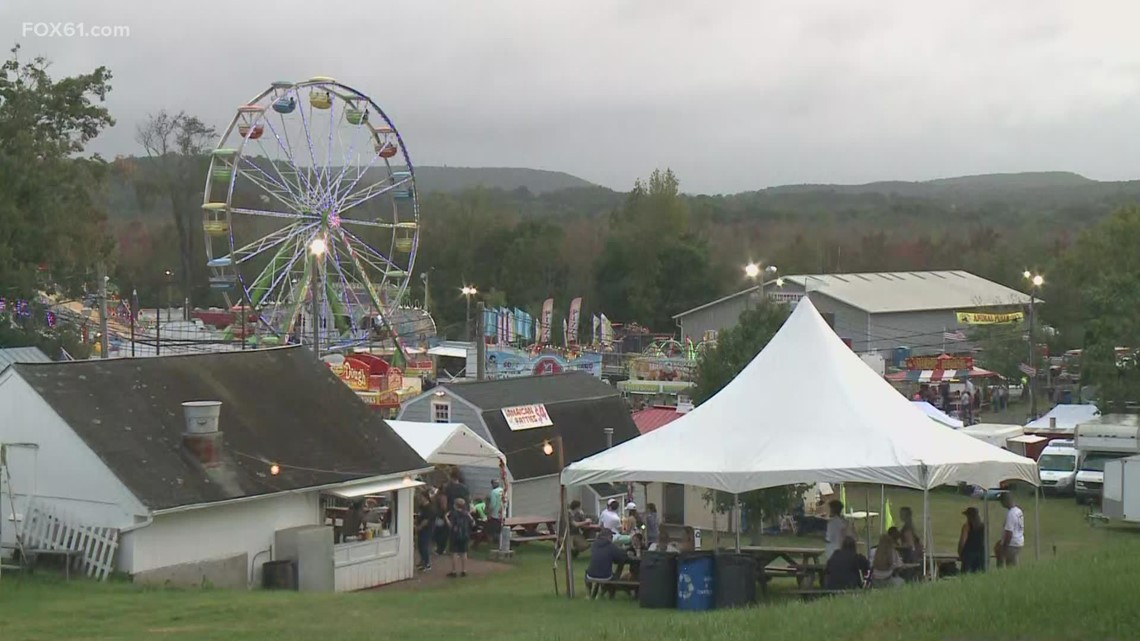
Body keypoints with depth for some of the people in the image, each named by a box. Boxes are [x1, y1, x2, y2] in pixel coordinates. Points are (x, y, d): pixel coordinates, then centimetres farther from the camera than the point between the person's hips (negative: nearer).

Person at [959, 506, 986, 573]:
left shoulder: (967, 526, -8)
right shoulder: (982, 526, 7)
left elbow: (962, 541, -10)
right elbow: (985, 541, 9)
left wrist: (960, 553, -1)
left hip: (968, 552, -5)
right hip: (980, 552, 5)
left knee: (966, 573, -6)